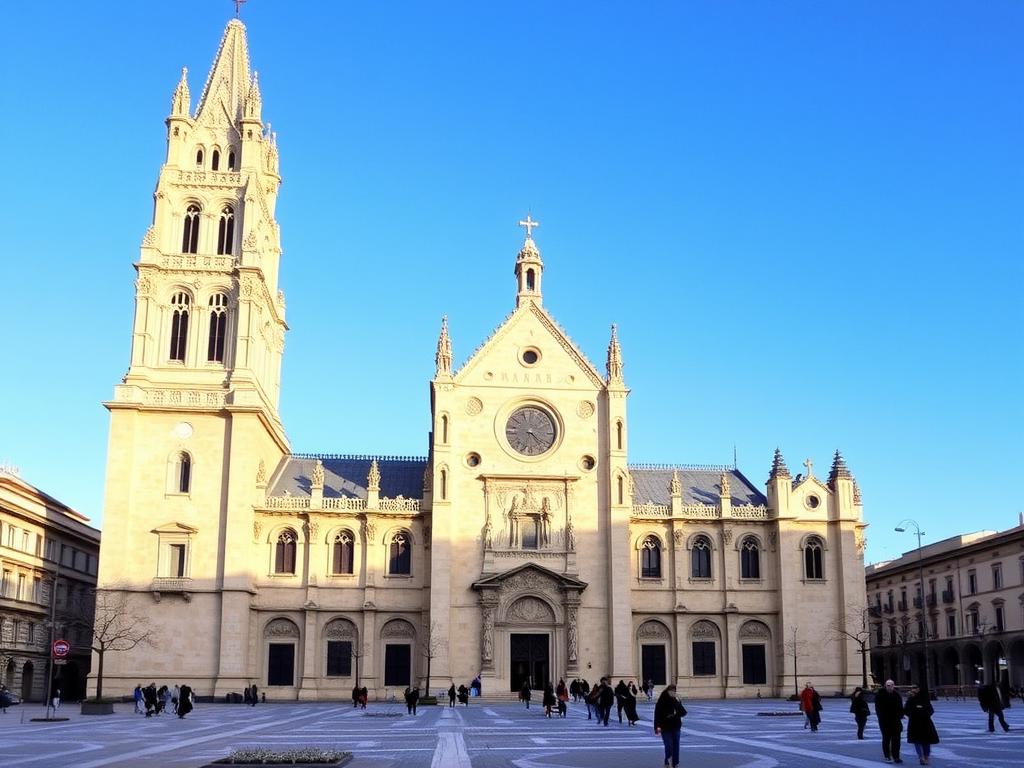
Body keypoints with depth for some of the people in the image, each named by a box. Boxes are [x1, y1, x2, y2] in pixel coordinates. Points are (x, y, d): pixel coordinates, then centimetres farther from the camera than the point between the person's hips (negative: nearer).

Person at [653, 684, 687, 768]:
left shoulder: (676, 701, 6)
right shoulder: (661, 702, -8)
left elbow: (684, 713, 1)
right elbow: (657, 714, -11)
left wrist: (679, 704, -14)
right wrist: (657, 726, -20)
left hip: (676, 727, 5)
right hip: (665, 728, -4)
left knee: (676, 747, 5)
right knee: (669, 746, -12)